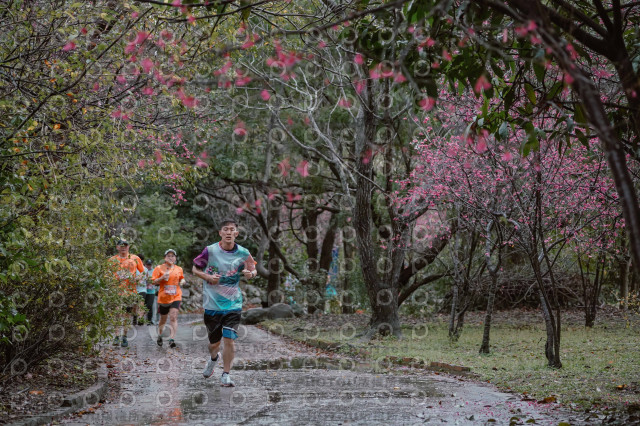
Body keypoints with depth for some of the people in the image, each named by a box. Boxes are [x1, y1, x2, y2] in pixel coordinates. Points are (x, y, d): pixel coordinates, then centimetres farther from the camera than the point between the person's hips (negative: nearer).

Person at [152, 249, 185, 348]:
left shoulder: (179, 269, 8)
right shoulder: (159, 268, 1)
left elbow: (182, 278, 25)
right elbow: (154, 282, -1)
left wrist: (182, 281, 2)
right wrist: (162, 277, -18)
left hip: (176, 297, 0)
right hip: (163, 298, 0)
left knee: (173, 317, -16)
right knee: (163, 319, 12)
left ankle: (172, 339, -23)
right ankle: (159, 336, 36)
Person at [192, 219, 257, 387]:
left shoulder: (243, 253, -3)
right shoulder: (210, 250, -6)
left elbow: (253, 270, 12)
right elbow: (195, 269, 7)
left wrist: (250, 273, -12)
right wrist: (208, 277, -12)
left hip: (233, 303, 0)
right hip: (212, 303, 0)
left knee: (229, 340, -12)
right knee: (214, 342, 10)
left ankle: (226, 374, 4)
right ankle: (213, 358, 45)